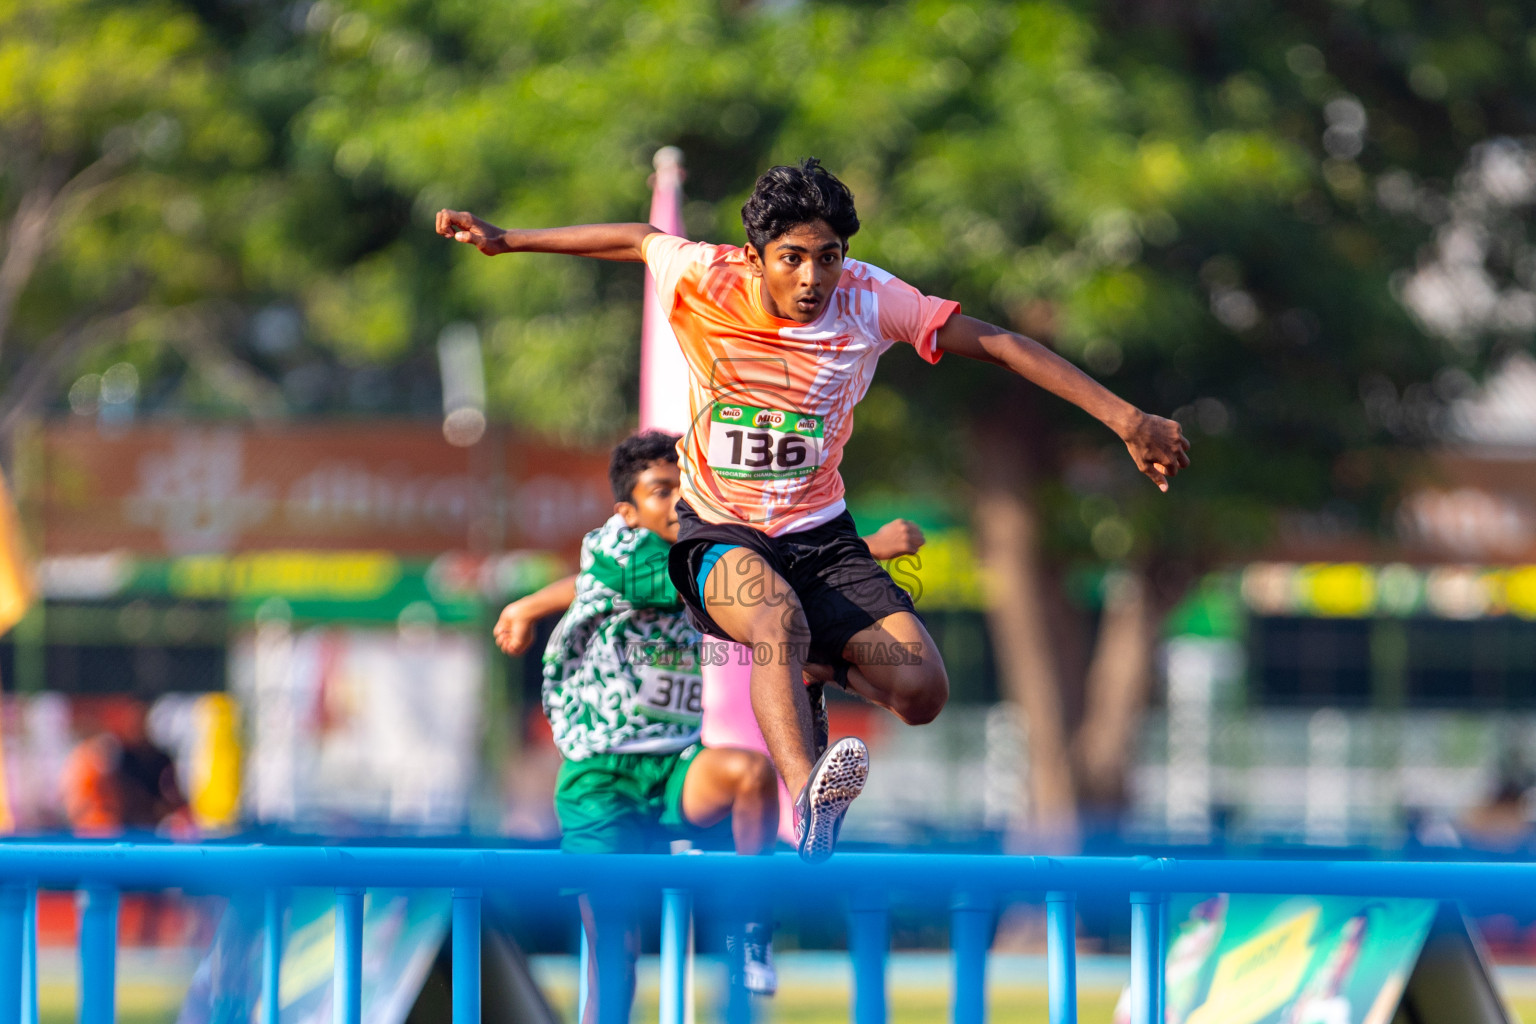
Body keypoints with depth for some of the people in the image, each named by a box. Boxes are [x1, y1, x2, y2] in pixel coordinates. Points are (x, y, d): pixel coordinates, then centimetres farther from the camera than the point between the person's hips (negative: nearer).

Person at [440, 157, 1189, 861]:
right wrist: (506, 240, 14)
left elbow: (1000, 345, -7)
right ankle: (808, 799, -61)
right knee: (782, 621, -38)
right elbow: (639, 240, 9)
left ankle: (820, 666, 19)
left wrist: (1126, 419, -10)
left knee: (922, 692, -17)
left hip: (820, 534, 3)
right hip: (719, 536, -3)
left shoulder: (869, 301, -11)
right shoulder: (705, 281, -13)